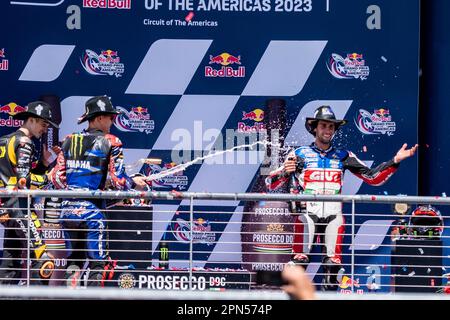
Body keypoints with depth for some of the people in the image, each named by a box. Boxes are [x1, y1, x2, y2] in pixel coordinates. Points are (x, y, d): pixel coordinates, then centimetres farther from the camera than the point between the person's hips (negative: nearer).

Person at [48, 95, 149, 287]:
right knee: (98, 263, -1)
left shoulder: (69, 141, 10)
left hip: (68, 208, 5)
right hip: (91, 210, -5)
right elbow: (117, 181, -7)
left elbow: (56, 177, 8)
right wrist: (134, 183, 13)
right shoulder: (110, 142, -3)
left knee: (73, 260, 17)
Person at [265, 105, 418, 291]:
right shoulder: (299, 155, 8)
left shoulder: (343, 156, 16)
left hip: (334, 214, 3)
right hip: (307, 211, -2)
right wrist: (285, 172, -17)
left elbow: (373, 178, 12)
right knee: (300, 260, -14)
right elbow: (271, 185, 4)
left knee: (333, 262, -1)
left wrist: (395, 161, 1)